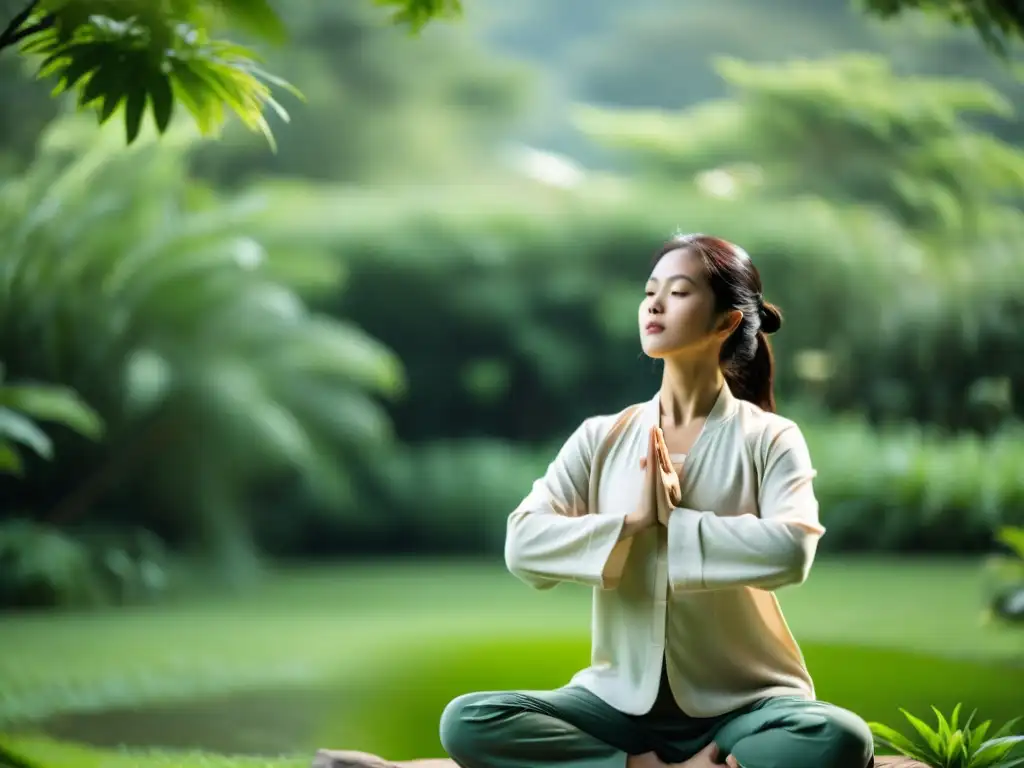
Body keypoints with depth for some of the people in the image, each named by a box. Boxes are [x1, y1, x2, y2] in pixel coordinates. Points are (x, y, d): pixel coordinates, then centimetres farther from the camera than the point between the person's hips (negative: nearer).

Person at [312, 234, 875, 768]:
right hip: (621, 703, 3)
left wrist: (673, 521, -15)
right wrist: (633, 522, -16)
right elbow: (523, 546, -7)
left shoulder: (766, 438, -3)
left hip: (739, 707, -3)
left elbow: (790, 551, -22)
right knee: (468, 721, -21)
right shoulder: (602, 438, 5)